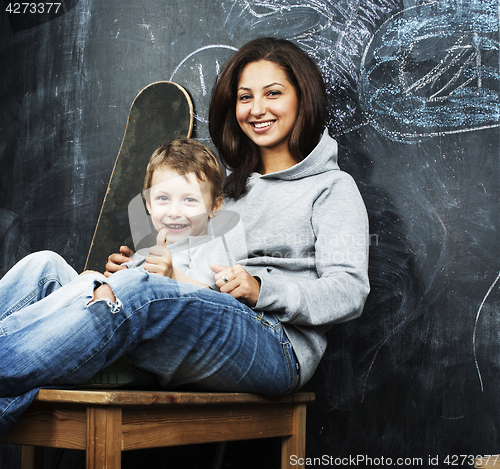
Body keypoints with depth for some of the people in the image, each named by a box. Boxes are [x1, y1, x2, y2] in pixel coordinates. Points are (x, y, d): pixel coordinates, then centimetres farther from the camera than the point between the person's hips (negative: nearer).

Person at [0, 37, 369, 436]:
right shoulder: (229, 186, 30)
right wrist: (140, 268, 5)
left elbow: (350, 290, -2)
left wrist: (260, 289, -17)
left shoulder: (332, 187, 12)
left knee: (138, 289, -34)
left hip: (279, 349, -5)